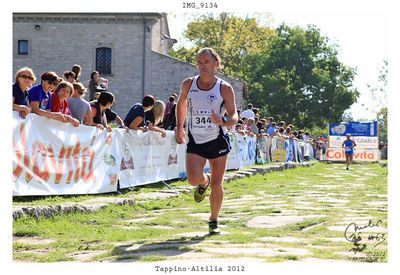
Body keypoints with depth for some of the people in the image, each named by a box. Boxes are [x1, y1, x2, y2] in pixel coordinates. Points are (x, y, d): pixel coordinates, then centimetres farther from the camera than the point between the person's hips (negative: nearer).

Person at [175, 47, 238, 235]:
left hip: (218, 141, -1)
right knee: (193, 179, -19)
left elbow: (234, 117, -10)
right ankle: (203, 183, 20)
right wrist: (179, 127, 19)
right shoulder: (188, 84, 0)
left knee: (217, 185, 1)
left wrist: (223, 121, -32)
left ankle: (213, 221, 22)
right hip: (195, 141, 1)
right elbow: (181, 103, 20)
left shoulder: (225, 88, -7)